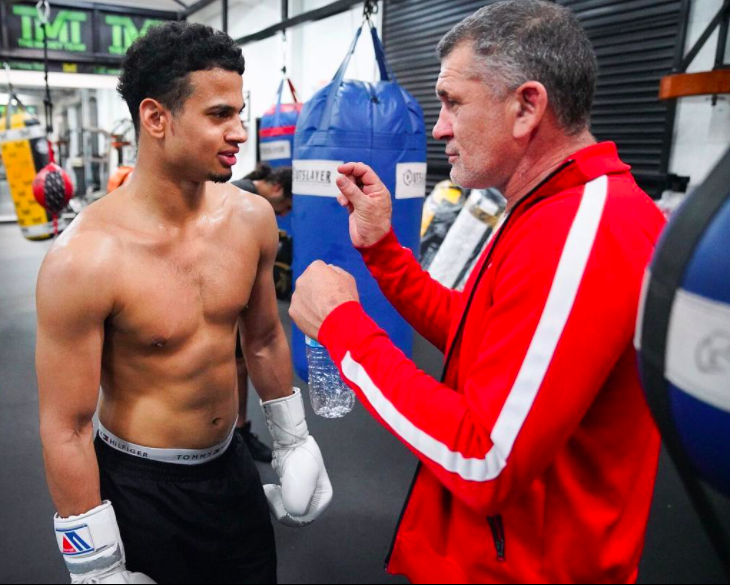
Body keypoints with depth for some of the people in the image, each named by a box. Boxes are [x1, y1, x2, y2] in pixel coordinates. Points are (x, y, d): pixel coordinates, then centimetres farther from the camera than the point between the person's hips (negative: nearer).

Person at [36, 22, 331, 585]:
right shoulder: (85, 258, -23)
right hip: (139, 490, -4)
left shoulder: (251, 217, -9)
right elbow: (65, 428, -16)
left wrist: (292, 442, 11)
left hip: (232, 465, 5)